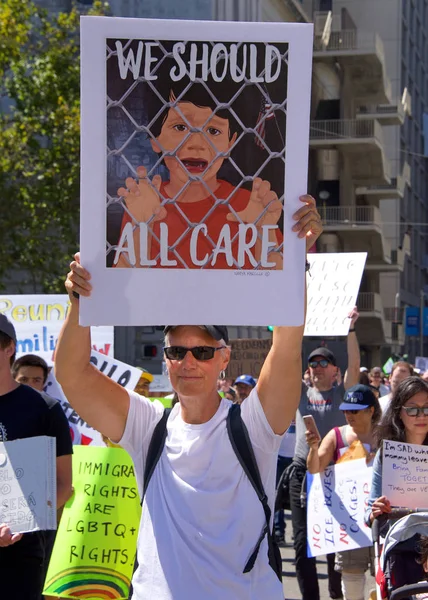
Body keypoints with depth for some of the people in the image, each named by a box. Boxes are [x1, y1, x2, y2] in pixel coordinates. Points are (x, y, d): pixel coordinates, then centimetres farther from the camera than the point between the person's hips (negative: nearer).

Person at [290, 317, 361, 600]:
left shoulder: (342, 393, 4)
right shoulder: (301, 392, 10)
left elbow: (355, 364, -10)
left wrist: (351, 329, -19)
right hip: (302, 471, 3)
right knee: (303, 542, 4)